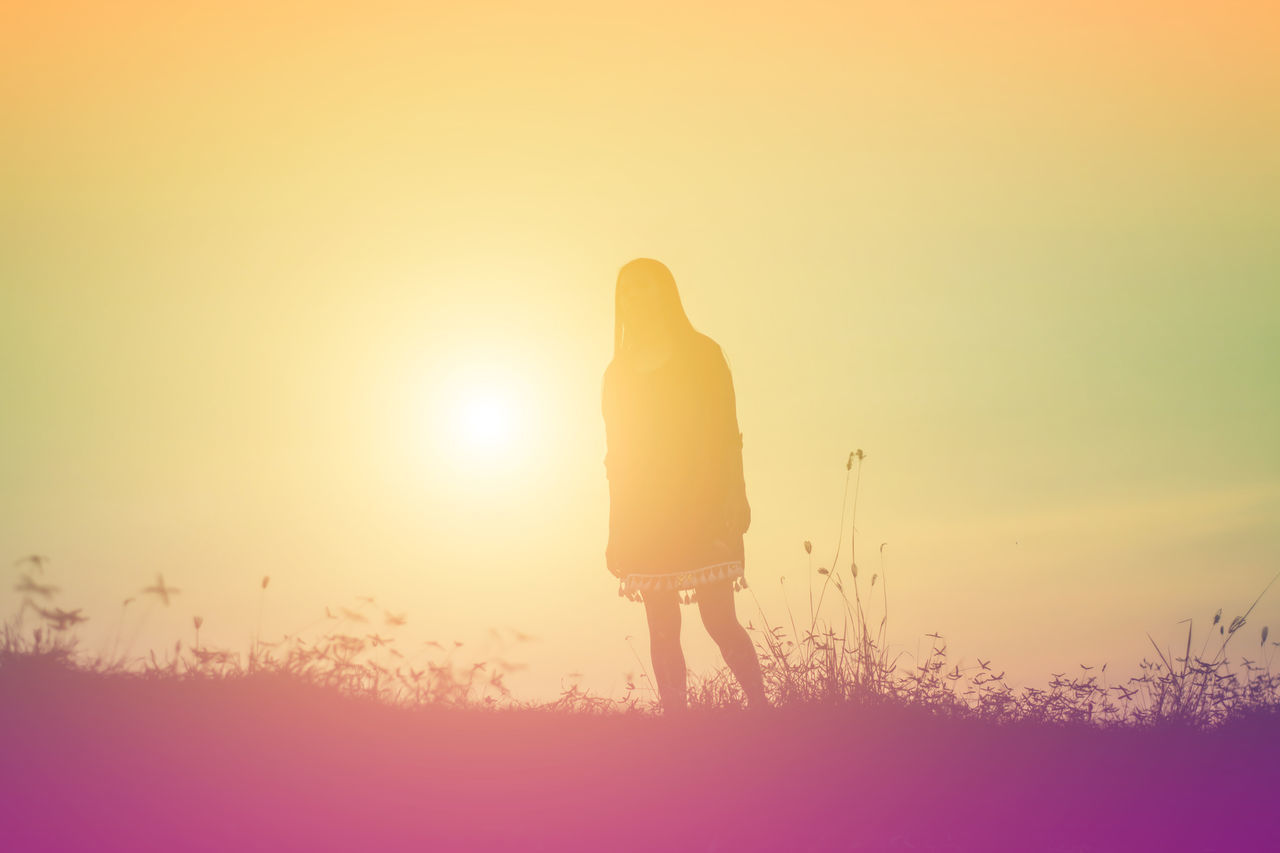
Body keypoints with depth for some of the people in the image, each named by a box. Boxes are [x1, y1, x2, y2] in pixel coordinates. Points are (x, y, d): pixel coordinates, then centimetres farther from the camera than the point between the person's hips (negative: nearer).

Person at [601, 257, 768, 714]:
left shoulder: (701, 353, 5)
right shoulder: (619, 371, 14)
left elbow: (726, 433, 1)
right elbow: (617, 455, 16)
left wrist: (735, 496, -11)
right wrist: (616, 531, 13)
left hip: (702, 506, -3)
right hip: (643, 517, 3)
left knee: (719, 619, -10)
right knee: (663, 630, 0)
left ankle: (760, 705, -1)